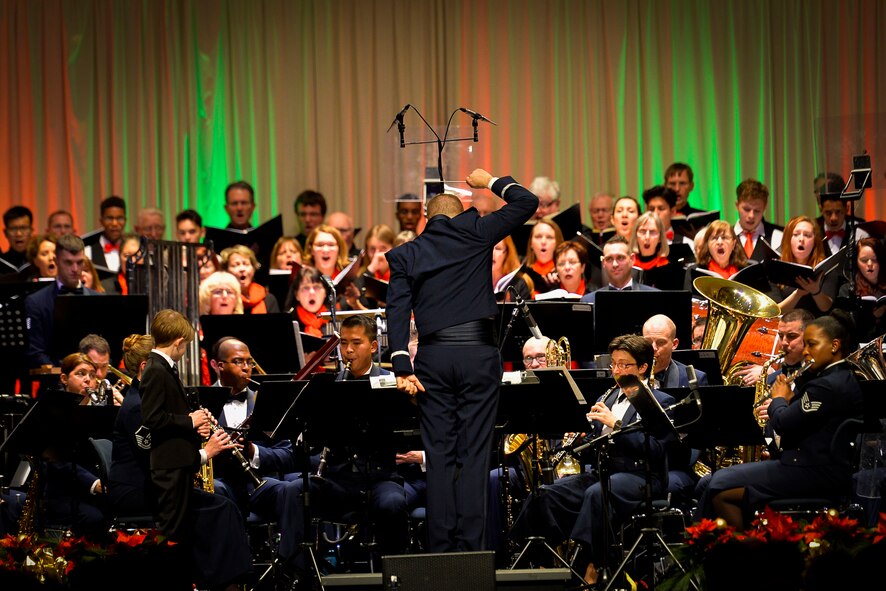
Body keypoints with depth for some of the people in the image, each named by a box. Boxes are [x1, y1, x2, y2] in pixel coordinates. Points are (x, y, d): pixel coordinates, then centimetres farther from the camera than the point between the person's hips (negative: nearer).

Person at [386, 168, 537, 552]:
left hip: (433, 356, 1)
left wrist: (402, 368, -5)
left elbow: (397, 311, -1)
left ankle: (440, 546, 2)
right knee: (474, 455, 0)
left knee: (439, 455, 5)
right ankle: (470, 546, -4)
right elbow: (527, 203, 7)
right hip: (478, 352, -1)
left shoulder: (405, 254, 8)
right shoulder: (476, 234, 4)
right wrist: (491, 182, 22)